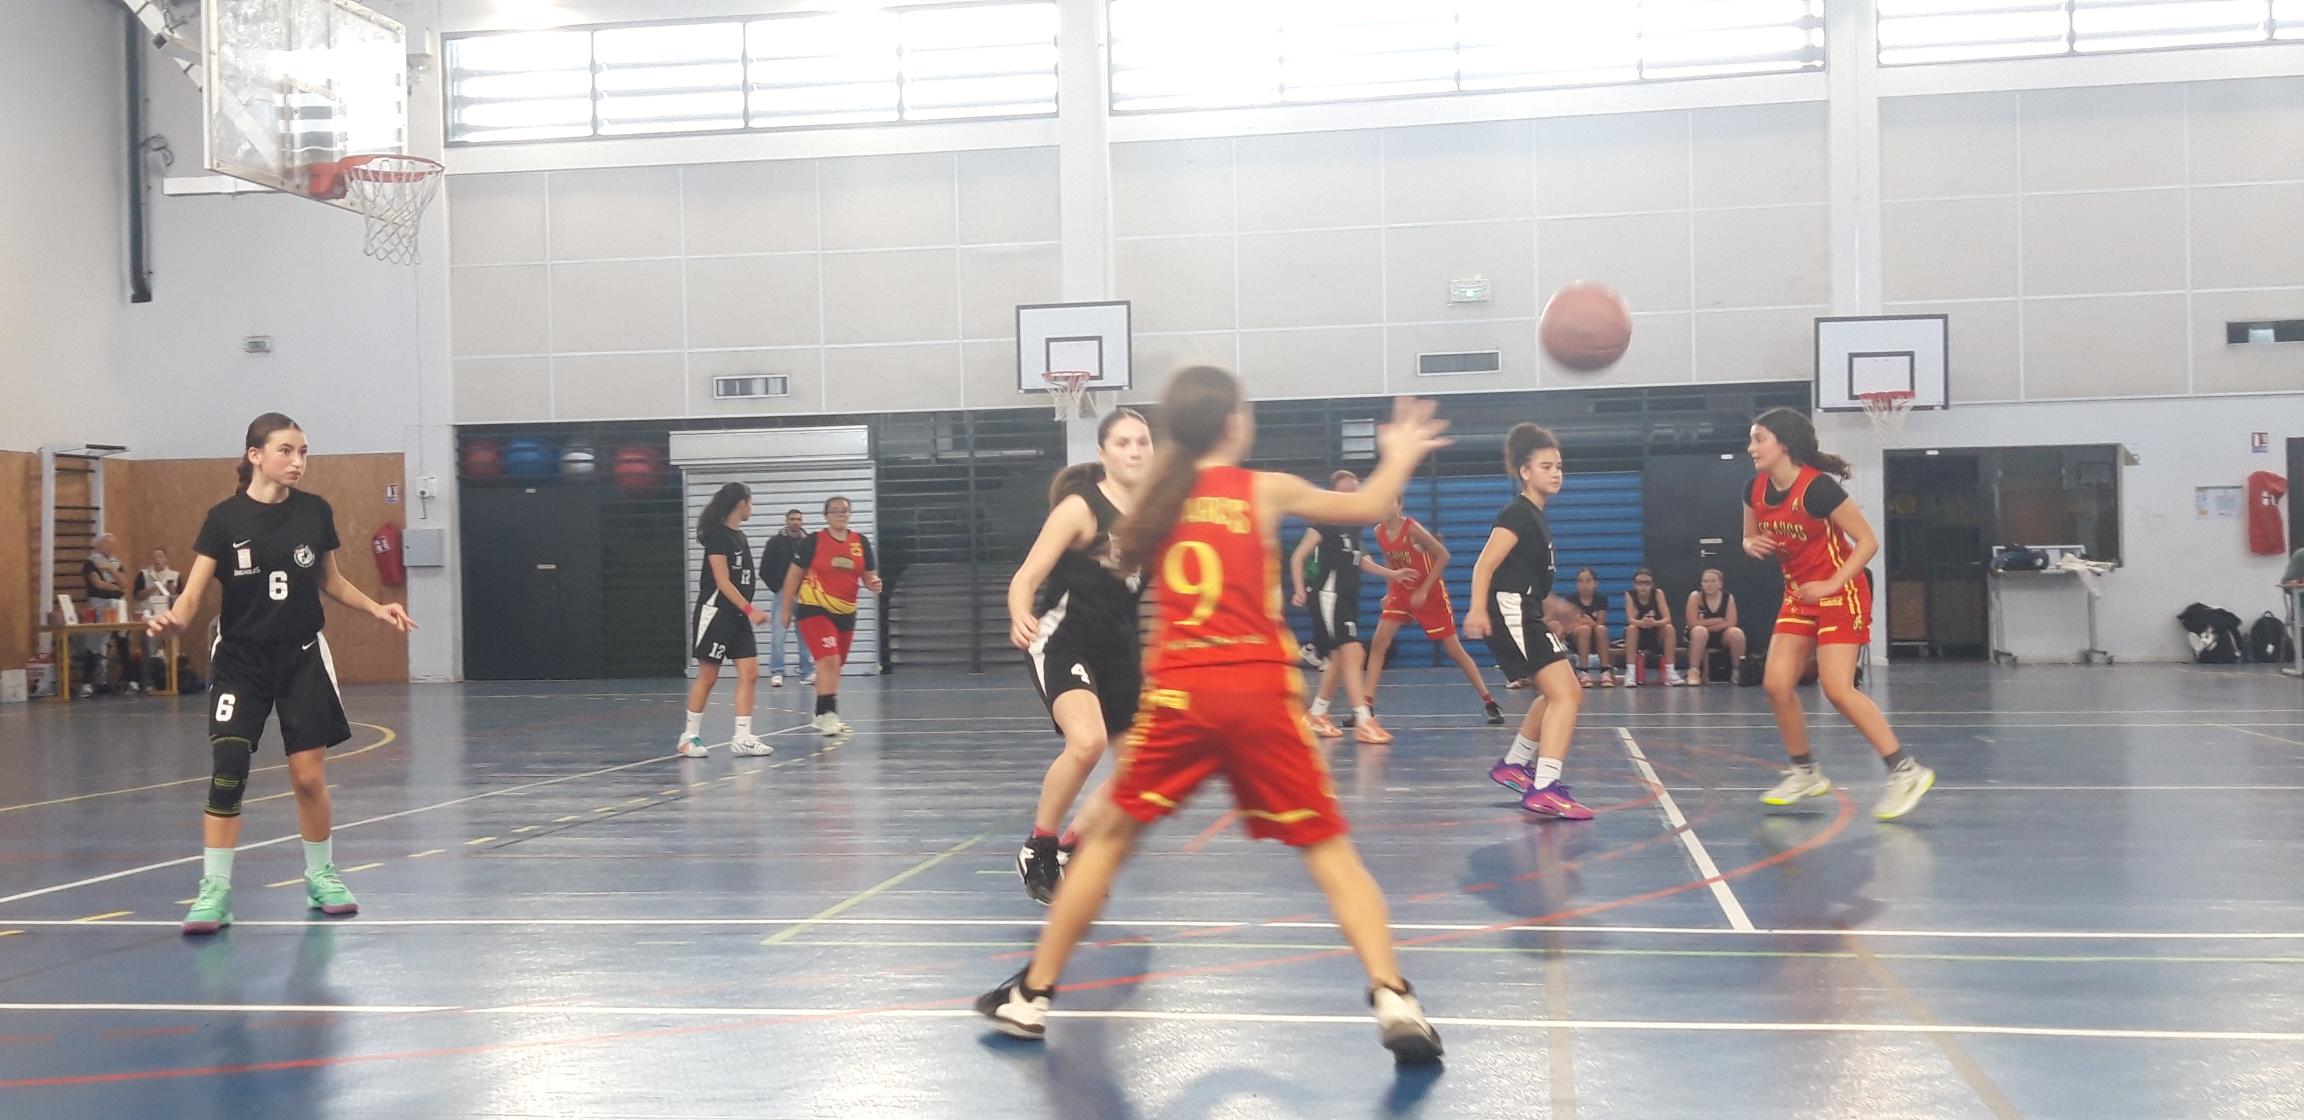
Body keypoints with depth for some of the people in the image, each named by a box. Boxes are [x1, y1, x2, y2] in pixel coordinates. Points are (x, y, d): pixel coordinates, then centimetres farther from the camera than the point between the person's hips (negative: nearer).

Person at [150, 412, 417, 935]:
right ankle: (214, 891, -1)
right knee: (227, 774, -10)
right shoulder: (225, 518, -8)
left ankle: (320, 875, 22)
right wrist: (173, 620, -32)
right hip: (240, 658, -2)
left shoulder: (315, 512, -1)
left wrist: (376, 607, -2)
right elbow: (193, 593, -11)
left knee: (309, 775, 2)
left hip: (302, 656, 2)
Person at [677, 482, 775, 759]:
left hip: (738, 615, 8)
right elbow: (722, 582, -16)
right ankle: (690, 736, 8)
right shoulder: (717, 535, -12)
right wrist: (749, 609, -18)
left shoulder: (740, 537, 14)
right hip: (716, 611, -8)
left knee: (749, 673, -1)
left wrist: (749, 611, 14)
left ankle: (742, 738, 0)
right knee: (707, 676, -2)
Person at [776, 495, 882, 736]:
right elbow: (794, 575, -1)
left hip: (846, 613, 5)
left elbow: (869, 576, 11)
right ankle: (828, 714, -16)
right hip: (814, 610, -5)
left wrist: (873, 584, -13)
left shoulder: (861, 543, 4)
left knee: (832, 666, 13)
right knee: (829, 660, -19)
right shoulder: (813, 541, -6)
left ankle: (822, 715, 26)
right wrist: (785, 609, -1)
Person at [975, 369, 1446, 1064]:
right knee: (1329, 849, 4)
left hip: (1177, 691, 2)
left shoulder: (1160, 495, 11)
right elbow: (1368, 508, 18)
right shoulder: (1267, 490, 6)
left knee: (1110, 837, 14)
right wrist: (1402, 453, 37)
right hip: (1259, 692, -2)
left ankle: (1032, 996, 16)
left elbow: (1125, 555, 32)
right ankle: (1392, 999, -10)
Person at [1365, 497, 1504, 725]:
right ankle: (1367, 704, -5)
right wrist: (1390, 591, 6)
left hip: (1431, 593, -5)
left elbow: (1443, 556, -18)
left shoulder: (1412, 528, -21)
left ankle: (1489, 702, 9)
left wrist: (1424, 590, -19)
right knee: (1378, 644, -8)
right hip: (1401, 592, 5)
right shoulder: (1379, 532, -4)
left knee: (1454, 649, -1)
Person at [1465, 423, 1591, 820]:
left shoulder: (1535, 516, 17)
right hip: (1511, 613, -10)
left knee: (1557, 695, 23)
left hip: (1525, 615, 10)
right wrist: (1478, 609, -34)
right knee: (1566, 695, -18)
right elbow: (1485, 565, -21)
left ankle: (1513, 765, 32)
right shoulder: (1518, 513, -11)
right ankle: (1545, 788, -27)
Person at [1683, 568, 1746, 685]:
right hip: (1700, 636, -2)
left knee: (1736, 633, -27)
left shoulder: (1728, 598, -6)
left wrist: (1706, 624, -19)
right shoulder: (1696, 596, -11)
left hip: (1721, 637, 2)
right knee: (1700, 631, -35)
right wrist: (1718, 620, -16)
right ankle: (1694, 671, -31)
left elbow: (1730, 624, -14)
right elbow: (1693, 623, -19)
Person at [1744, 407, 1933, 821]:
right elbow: (1751, 538, 15)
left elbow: (1868, 541, -17)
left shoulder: (1817, 487, -22)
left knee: (1837, 688, -16)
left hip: (1840, 592, -7)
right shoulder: (1756, 490, -1)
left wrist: (1831, 585, -23)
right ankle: (1806, 772, 16)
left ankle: (1906, 771, -7)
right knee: (1776, 684, -1)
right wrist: (1754, 545, -9)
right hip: (1798, 594, 7)